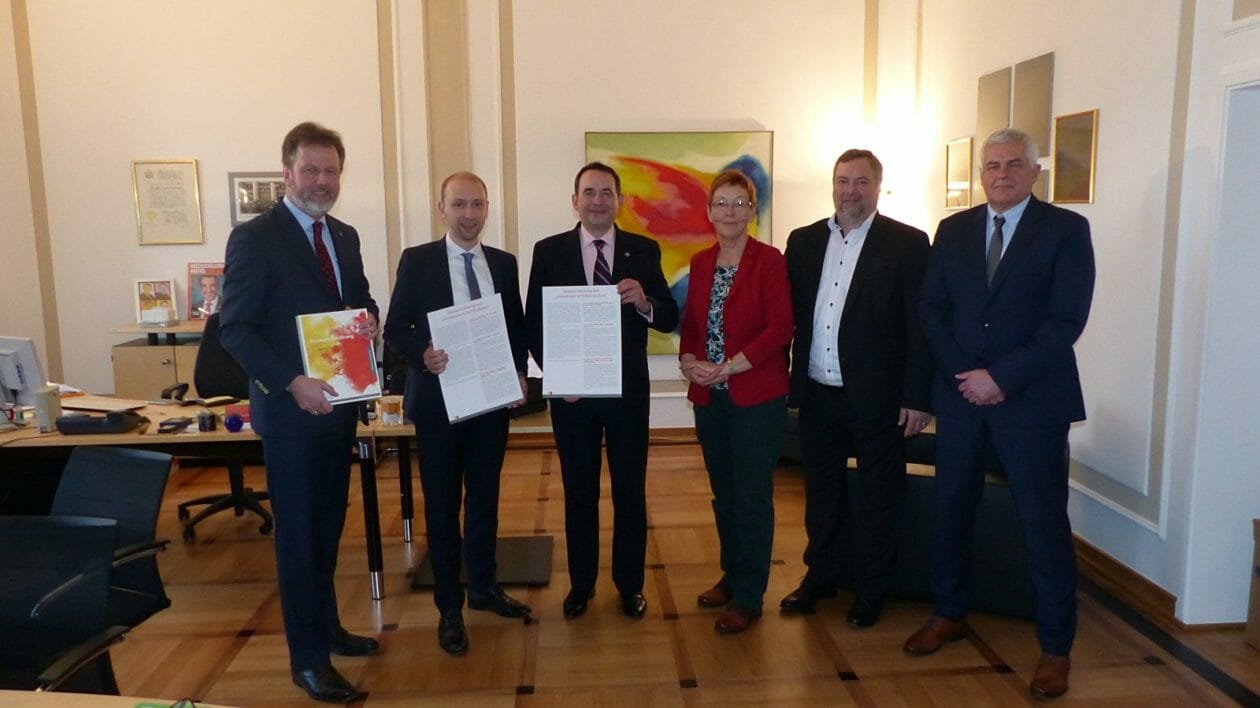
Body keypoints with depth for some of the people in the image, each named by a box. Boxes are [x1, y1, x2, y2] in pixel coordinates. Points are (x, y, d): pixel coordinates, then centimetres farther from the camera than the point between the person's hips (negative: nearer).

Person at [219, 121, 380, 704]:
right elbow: (235, 329, -15)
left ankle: (326, 627, 34)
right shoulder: (253, 237, -12)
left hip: (339, 404, 7)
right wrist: (292, 383, -25)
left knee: (328, 526, 18)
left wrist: (368, 318, -5)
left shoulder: (346, 236, 9)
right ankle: (308, 659, 16)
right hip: (290, 409, -7)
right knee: (298, 534, 3)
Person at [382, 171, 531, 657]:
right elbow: (395, 328, -3)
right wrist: (422, 355, -22)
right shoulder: (417, 261, -3)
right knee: (442, 505, 6)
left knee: (485, 498, 15)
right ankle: (449, 606, 19)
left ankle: (483, 587, 33)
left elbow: (517, 327, 11)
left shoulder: (504, 263, 6)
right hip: (438, 399, -3)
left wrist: (519, 372, -5)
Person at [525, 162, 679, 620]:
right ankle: (581, 583, 30)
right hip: (571, 391, 0)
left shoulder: (644, 250, 1)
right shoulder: (549, 251, 1)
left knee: (630, 492, 10)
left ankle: (630, 584, 28)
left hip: (628, 389, 0)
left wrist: (644, 302, -23)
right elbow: (533, 322, 0)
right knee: (579, 492, 13)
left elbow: (669, 320, -2)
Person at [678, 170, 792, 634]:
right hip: (710, 397, 6)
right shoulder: (700, 263, 10)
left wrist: (728, 367, -17)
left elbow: (780, 328, -14)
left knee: (752, 495, 2)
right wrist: (689, 361, -6)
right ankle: (732, 575, 32)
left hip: (757, 396, -5)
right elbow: (691, 323, 13)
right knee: (723, 492, 15)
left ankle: (748, 597, 13)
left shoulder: (769, 260, -7)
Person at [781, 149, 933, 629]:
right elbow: (788, 314, 7)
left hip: (877, 396, -4)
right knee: (820, 491, 17)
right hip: (817, 393, 4)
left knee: (876, 498, 10)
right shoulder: (804, 241, 7)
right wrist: (783, 380, 3)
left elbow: (921, 325, -9)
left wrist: (917, 397, -12)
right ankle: (820, 575, 34)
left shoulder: (908, 243, -6)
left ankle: (871, 590, 26)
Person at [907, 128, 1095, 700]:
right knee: (951, 509, 12)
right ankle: (949, 614, 30)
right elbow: (931, 309, 4)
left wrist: (1001, 376, -16)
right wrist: (963, 374, -9)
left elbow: (1067, 319, -10)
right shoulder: (953, 230, 8)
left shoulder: (1066, 229, -3)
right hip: (960, 393, 4)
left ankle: (1056, 647, 17)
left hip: (1032, 398, -3)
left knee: (1043, 522, 2)